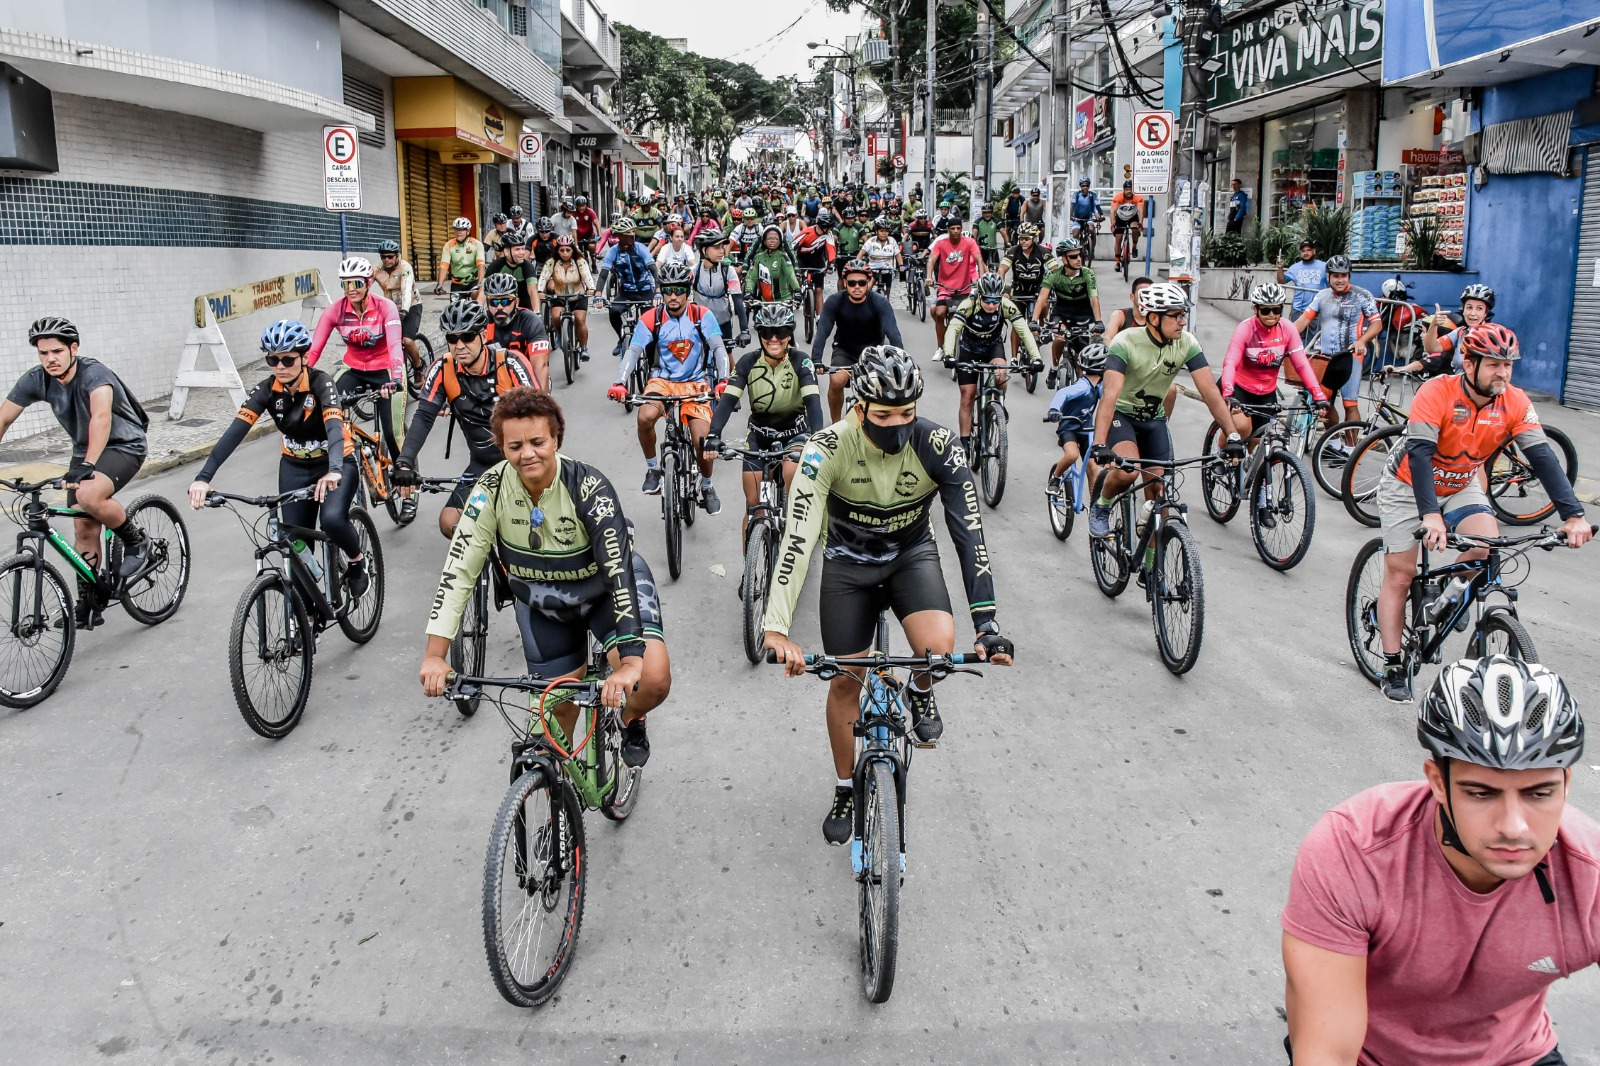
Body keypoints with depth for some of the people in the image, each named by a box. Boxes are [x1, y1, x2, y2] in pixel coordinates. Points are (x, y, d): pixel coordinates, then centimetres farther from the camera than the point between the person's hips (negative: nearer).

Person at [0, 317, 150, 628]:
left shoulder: (94, 373, -28)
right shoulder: (35, 380, -9)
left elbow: (101, 417, -43)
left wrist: (87, 466, -55)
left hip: (124, 445, -6)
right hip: (84, 450, 6)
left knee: (88, 496, -33)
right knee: (84, 526, 1)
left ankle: (136, 542, -7)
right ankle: (89, 605, 11)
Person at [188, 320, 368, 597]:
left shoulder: (320, 383, -24)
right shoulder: (267, 390, -14)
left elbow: (334, 426, -40)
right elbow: (235, 431, -25)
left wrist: (334, 471, -60)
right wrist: (204, 477, -38)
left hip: (336, 463, -4)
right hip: (295, 467, 4)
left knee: (332, 519, -31)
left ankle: (357, 562, 0)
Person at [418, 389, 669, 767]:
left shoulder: (588, 486, -31)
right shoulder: (492, 488, -22)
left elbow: (619, 568, -37)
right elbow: (459, 569, -21)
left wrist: (631, 659, -47)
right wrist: (435, 654, -28)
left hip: (605, 589, -3)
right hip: (543, 603, 3)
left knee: (653, 679, -24)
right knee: (559, 707, 5)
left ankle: (630, 720, 12)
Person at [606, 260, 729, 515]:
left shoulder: (702, 315, -6)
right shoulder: (650, 319, -6)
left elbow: (719, 348, -14)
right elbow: (633, 351, -13)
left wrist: (723, 380, -32)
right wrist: (619, 383, -30)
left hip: (696, 382, 0)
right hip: (662, 380, 0)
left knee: (703, 441, -17)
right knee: (645, 416, -33)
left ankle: (707, 486, 13)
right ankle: (653, 468, -6)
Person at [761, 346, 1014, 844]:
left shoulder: (937, 446, -27)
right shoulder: (829, 449, -29)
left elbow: (970, 534, -28)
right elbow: (798, 538, -35)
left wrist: (987, 626, -36)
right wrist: (776, 628, -44)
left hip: (912, 555, 0)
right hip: (848, 563, 0)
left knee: (939, 647, -28)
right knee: (845, 681, 4)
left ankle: (919, 692, 11)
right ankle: (846, 791, 28)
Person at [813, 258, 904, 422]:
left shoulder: (880, 303, -19)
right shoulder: (834, 302, -17)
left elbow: (893, 333, -29)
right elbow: (822, 332, -25)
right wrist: (815, 361, -40)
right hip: (844, 349, 0)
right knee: (836, 381, -26)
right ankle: (836, 424, -2)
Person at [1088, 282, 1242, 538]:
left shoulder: (1187, 343, -14)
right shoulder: (1126, 343, -27)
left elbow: (1210, 391, -15)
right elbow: (1110, 394, -38)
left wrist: (1233, 435, -26)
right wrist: (1100, 445, -50)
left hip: (1154, 419, 4)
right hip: (1120, 414, -4)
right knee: (1128, 471, -31)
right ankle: (1100, 506, 1)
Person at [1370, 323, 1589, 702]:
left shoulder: (1515, 402, -16)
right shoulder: (1437, 393, -28)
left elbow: (1542, 456, -21)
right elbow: (1419, 453, -37)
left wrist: (1572, 515, -32)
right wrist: (1430, 515, -48)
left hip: (1461, 487, 4)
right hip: (1409, 486, -4)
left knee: (1488, 541, -24)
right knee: (1400, 574, -4)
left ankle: (1450, 597, 5)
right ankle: (1393, 669, 5)